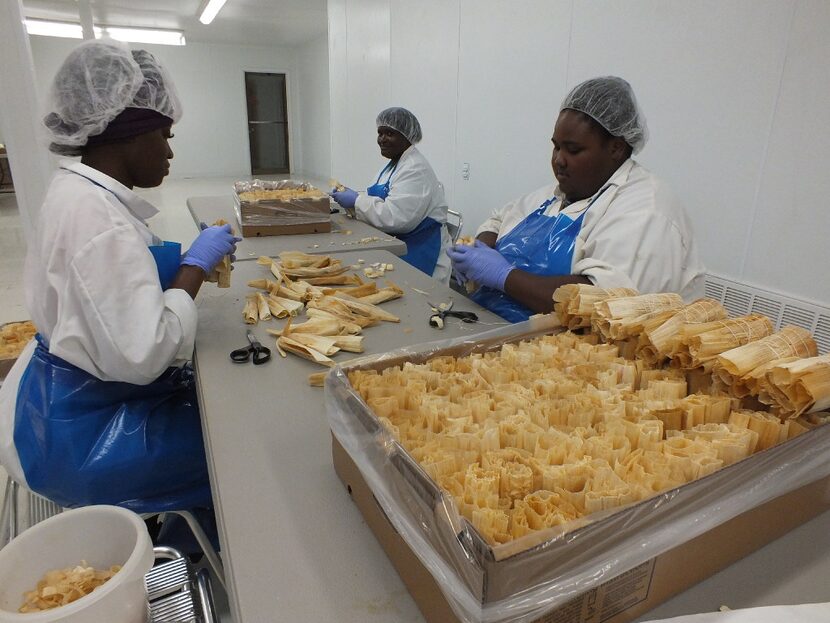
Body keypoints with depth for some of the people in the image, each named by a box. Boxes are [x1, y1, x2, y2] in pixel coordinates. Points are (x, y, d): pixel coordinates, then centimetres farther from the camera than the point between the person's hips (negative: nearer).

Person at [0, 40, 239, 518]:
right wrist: (196, 266, -21)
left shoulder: (81, 191, 5)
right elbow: (140, 354, -33)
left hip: (81, 397, 9)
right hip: (83, 430, -9)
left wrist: (189, 263, 3)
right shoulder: (94, 213, -27)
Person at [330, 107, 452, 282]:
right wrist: (352, 196, 0)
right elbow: (376, 200, 19)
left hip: (418, 252, -9)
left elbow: (395, 218, -27)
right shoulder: (393, 164, 16)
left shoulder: (416, 170, -16)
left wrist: (356, 201, -18)